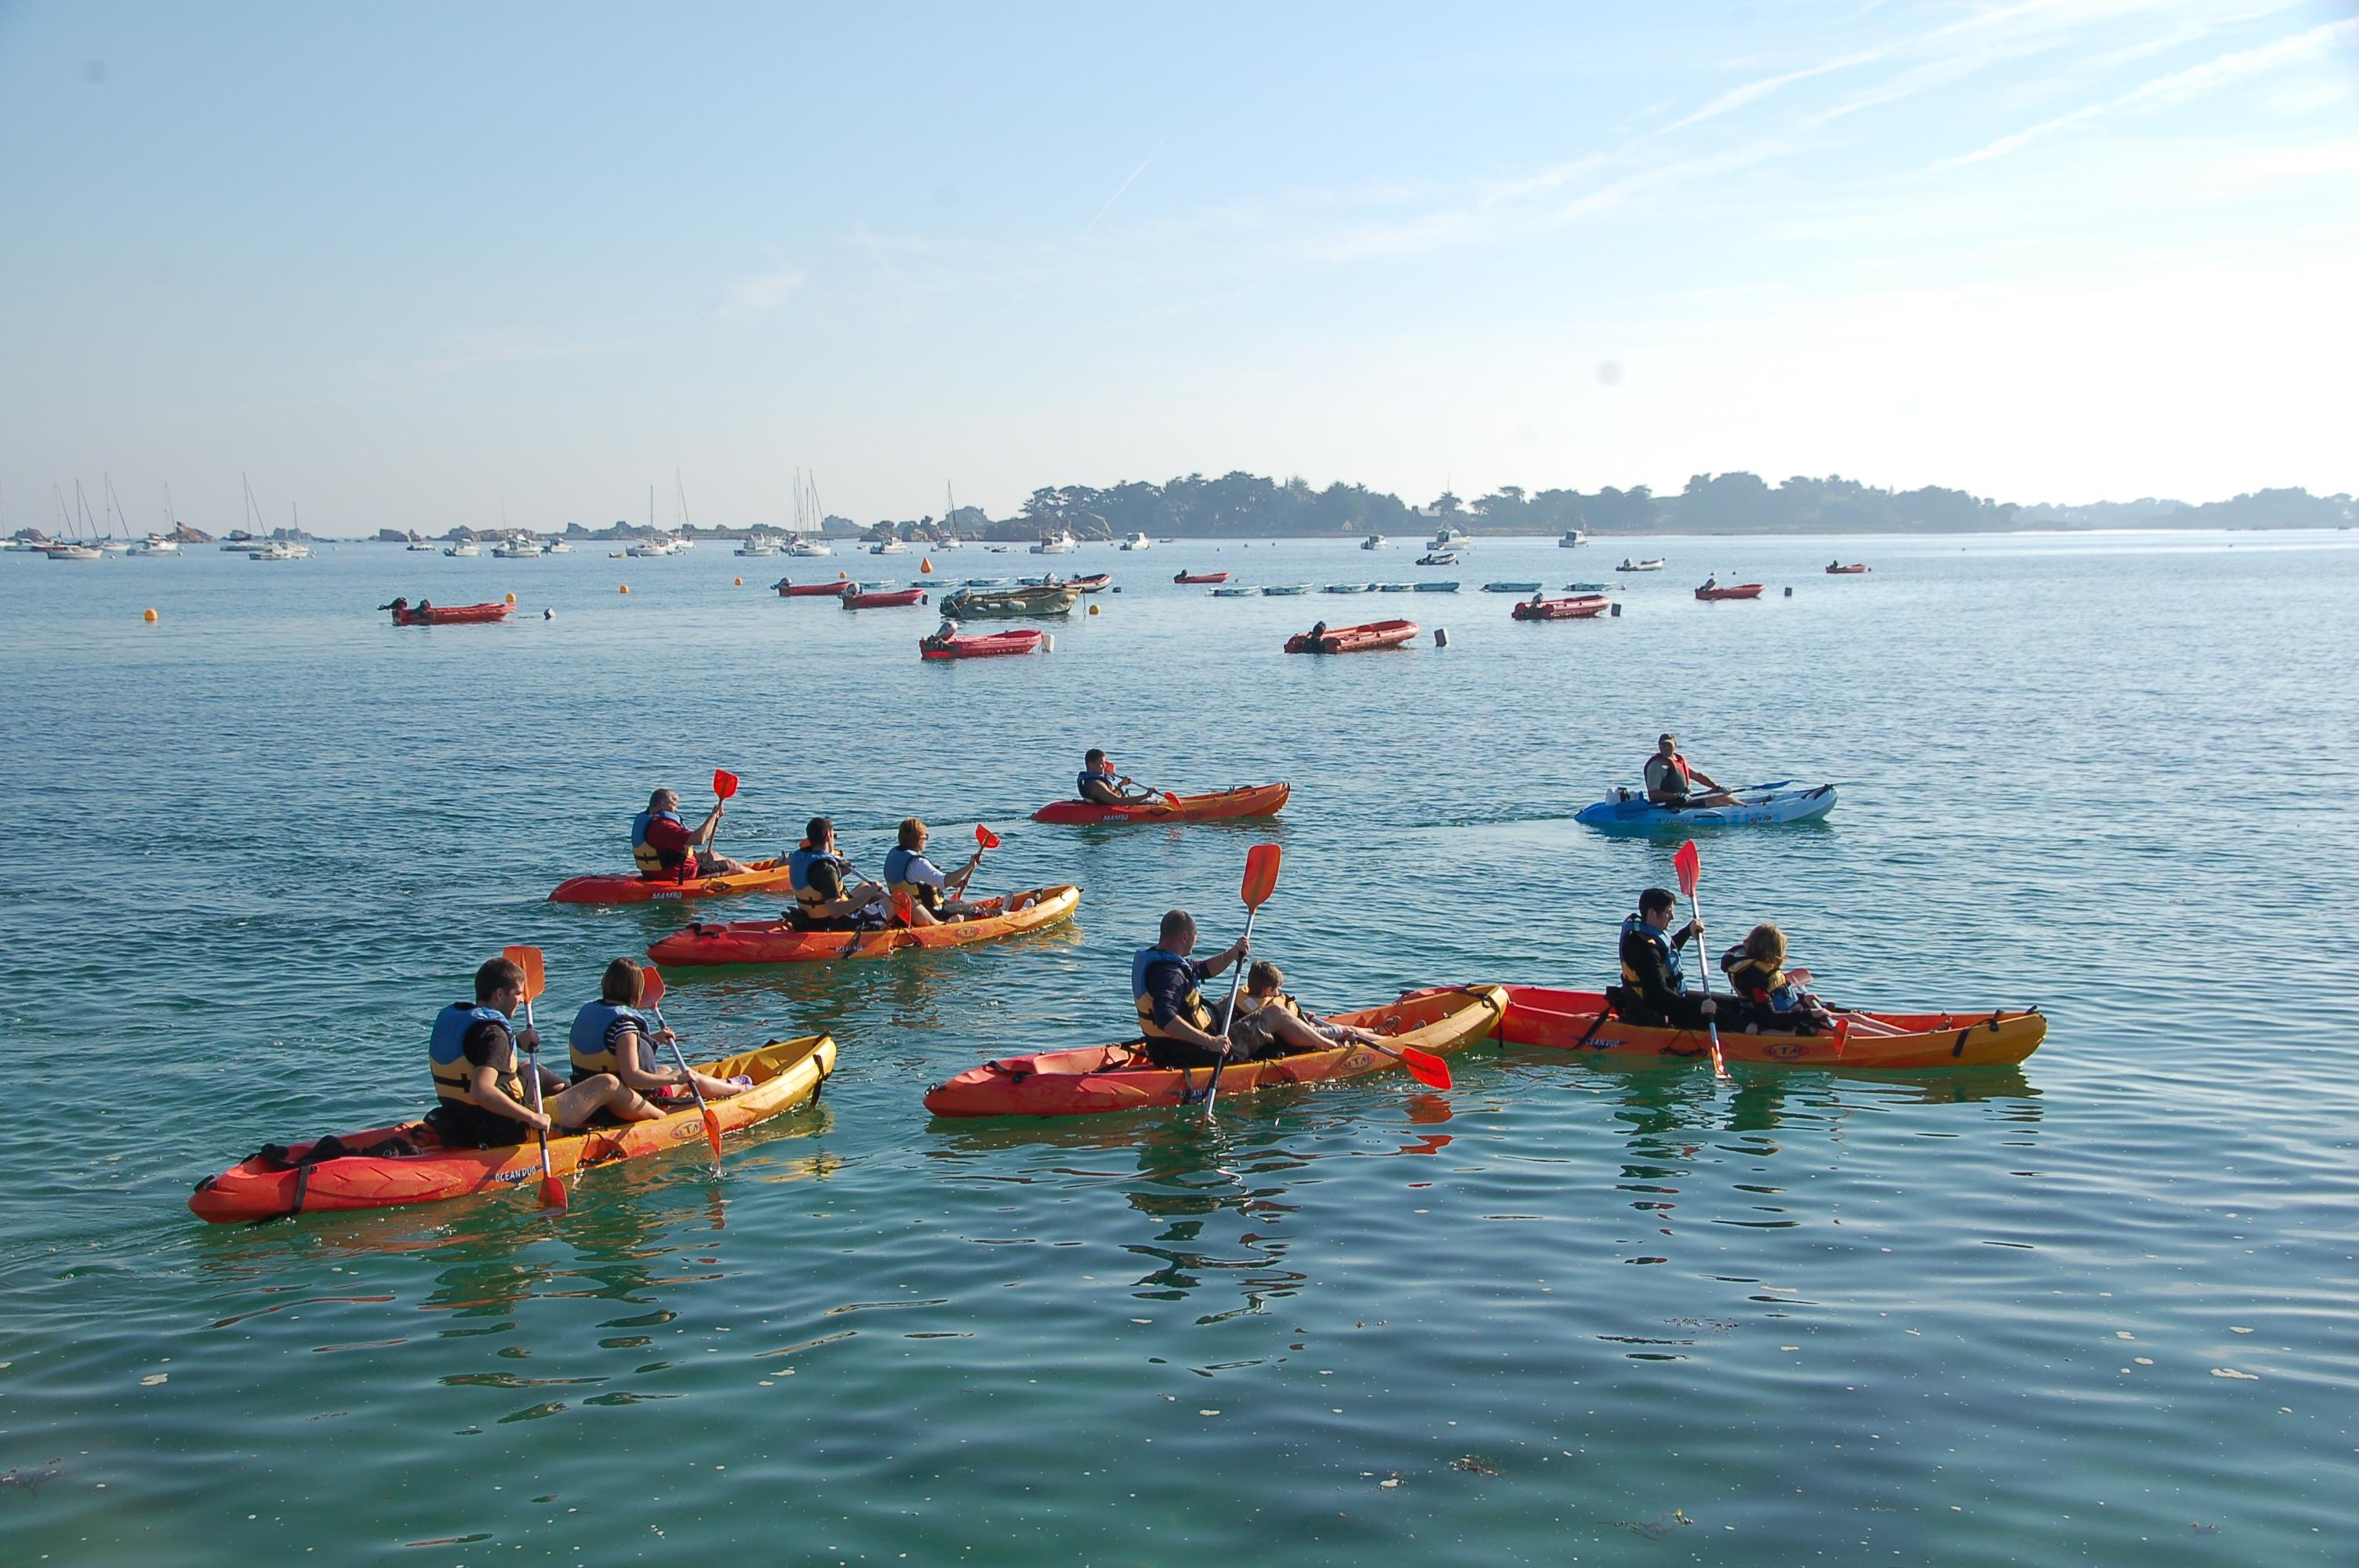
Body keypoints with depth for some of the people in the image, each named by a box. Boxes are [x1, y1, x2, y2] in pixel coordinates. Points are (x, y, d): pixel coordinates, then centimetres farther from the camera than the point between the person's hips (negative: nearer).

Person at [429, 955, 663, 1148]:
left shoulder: (448, 1016, 4)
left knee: (532, 1071, 36)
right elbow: (481, 1091, -38)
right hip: (507, 1133, -9)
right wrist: (532, 1118, -30)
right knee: (607, 1084, 2)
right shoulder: (492, 1032, -23)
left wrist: (516, 1040, 12)